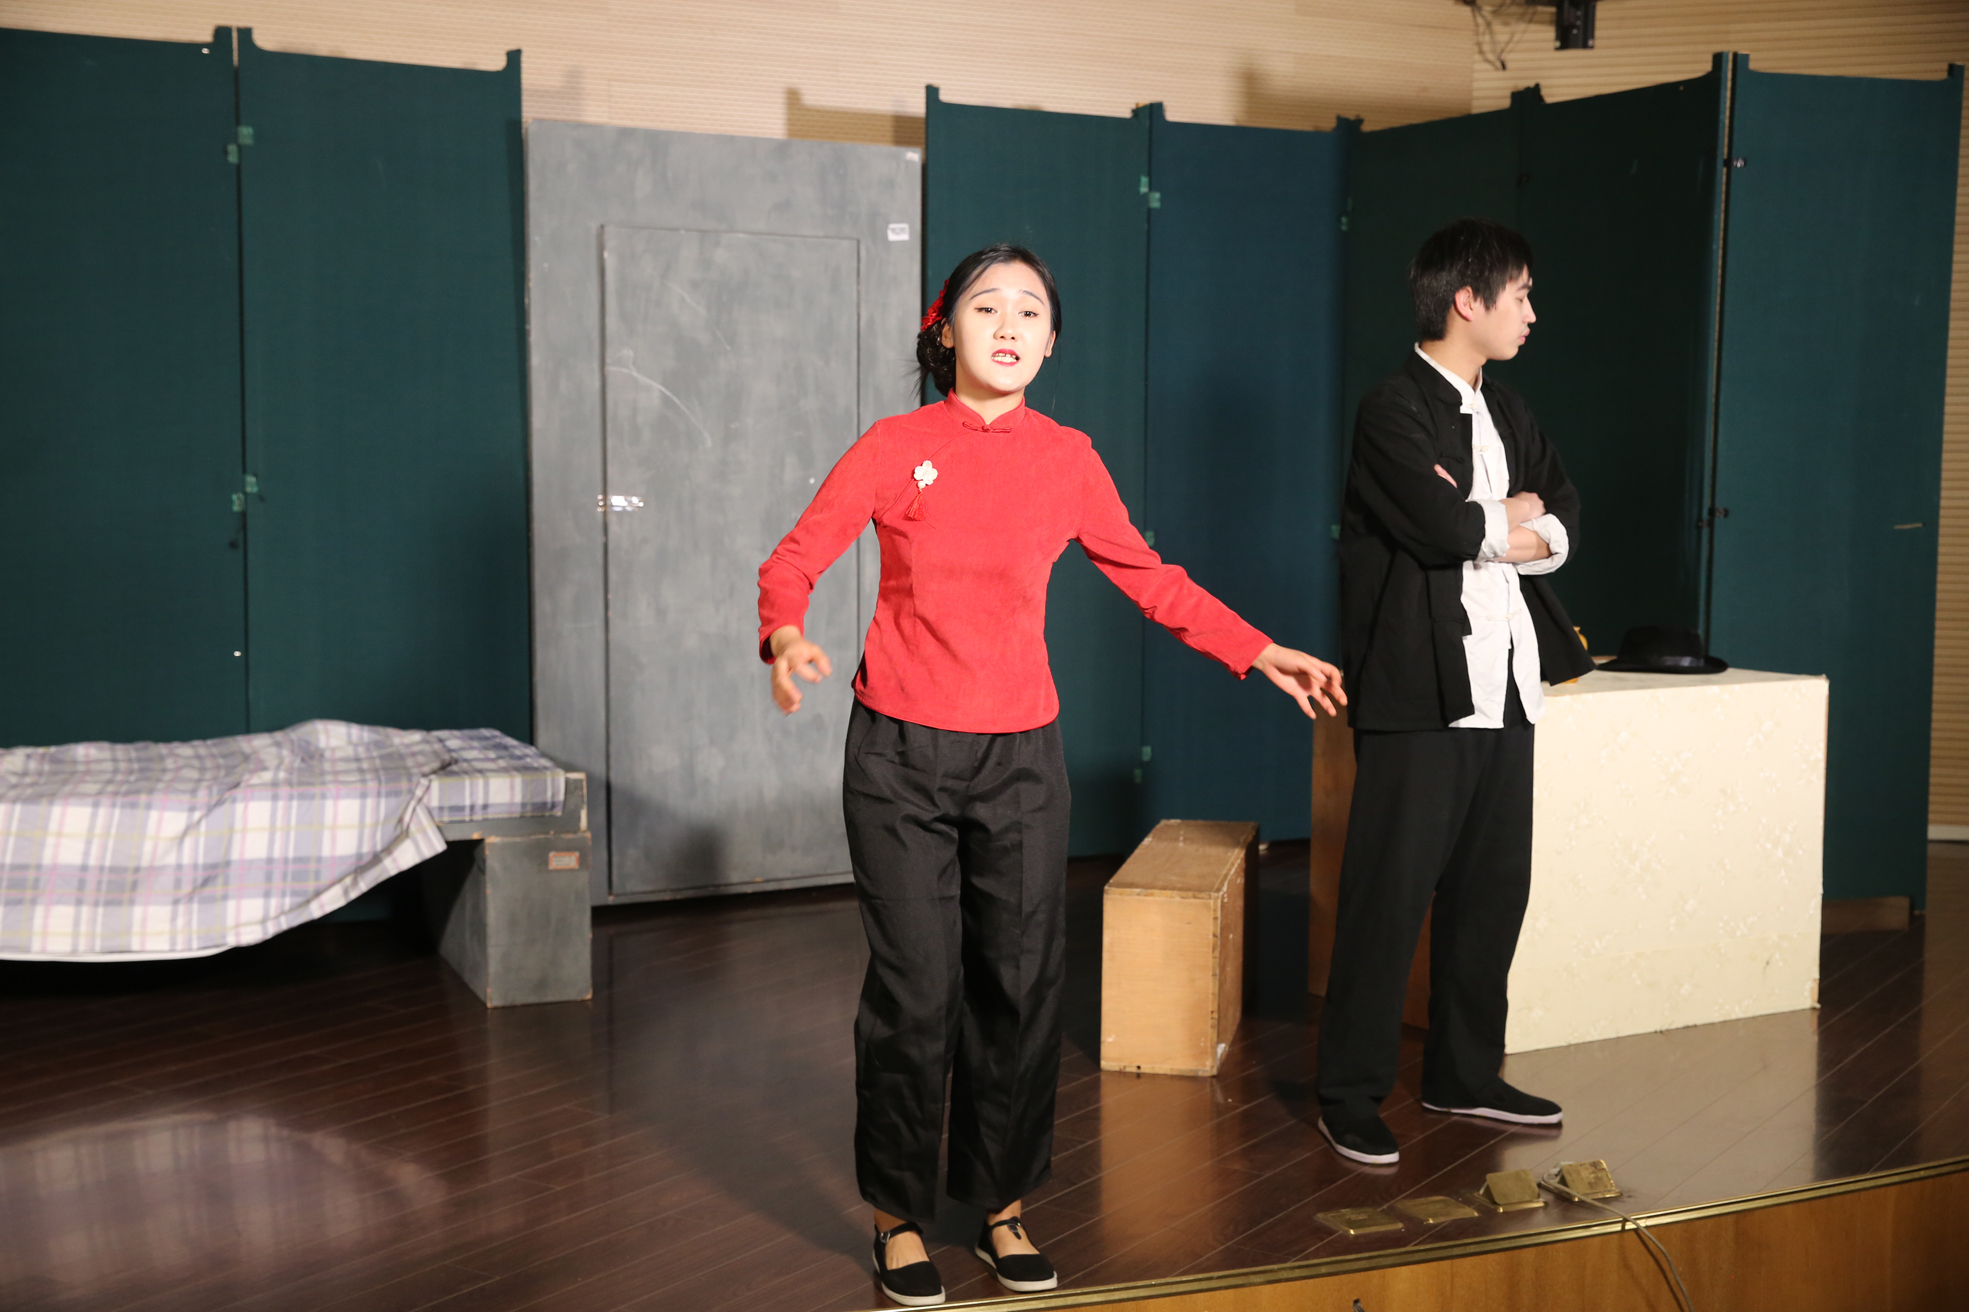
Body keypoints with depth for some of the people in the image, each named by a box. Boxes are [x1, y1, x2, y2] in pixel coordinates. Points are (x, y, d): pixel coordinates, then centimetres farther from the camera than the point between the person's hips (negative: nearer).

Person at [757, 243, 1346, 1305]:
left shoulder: (1068, 460, 4)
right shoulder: (896, 448, -3)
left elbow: (1148, 578, 13)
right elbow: (795, 558, -7)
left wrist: (1261, 653, 7)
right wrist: (785, 636, -28)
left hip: (1020, 756, 3)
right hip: (902, 752, -2)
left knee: (1024, 982, 6)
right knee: (915, 990, 0)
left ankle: (1001, 1205, 24)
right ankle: (899, 1217, 19)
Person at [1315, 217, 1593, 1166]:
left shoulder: (1505, 412, 18)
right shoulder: (1394, 409, -9)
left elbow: (1564, 521, 13)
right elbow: (1442, 529, -22)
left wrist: (1507, 532, -9)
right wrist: (1514, 518, -2)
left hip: (1503, 688, 9)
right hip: (1421, 694, -8)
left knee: (1493, 886, 13)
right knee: (1390, 894, -3)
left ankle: (1464, 1074, 26)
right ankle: (1350, 1095, 8)